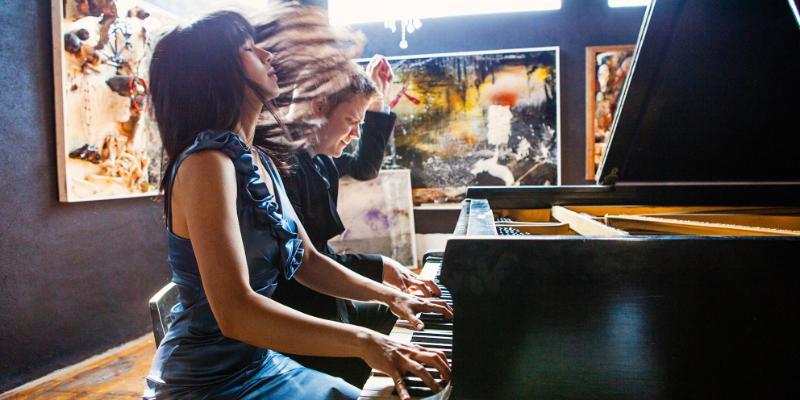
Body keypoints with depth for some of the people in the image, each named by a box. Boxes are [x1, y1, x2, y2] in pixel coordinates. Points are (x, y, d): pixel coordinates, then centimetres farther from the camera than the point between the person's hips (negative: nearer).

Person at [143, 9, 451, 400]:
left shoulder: (261, 161, 6)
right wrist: (365, 342, -32)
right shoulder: (207, 163, -21)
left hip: (261, 365, 8)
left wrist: (390, 295, 4)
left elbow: (307, 261, 11)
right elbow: (234, 312, -31)